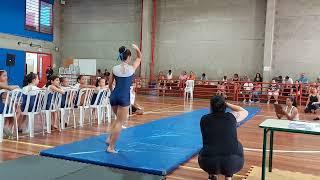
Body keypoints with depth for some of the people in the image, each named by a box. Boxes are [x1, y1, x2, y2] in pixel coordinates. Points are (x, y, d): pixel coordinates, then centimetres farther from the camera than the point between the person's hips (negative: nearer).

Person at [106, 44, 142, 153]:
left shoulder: (114, 69, 5)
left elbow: (110, 85, 12)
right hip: (124, 97, -5)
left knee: (119, 118, 28)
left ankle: (110, 138, 22)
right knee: (120, 122, 3)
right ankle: (111, 147, 4)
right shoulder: (132, 68, -3)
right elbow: (139, 58, 16)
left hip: (114, 96, 5)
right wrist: (137, 49, 6)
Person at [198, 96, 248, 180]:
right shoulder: (232, 116, 7)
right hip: (232, 162, -1)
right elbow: (245, 112, 29)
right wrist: (227, 104, 30)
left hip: (209, 163, 1)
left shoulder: (204, 119, 8)